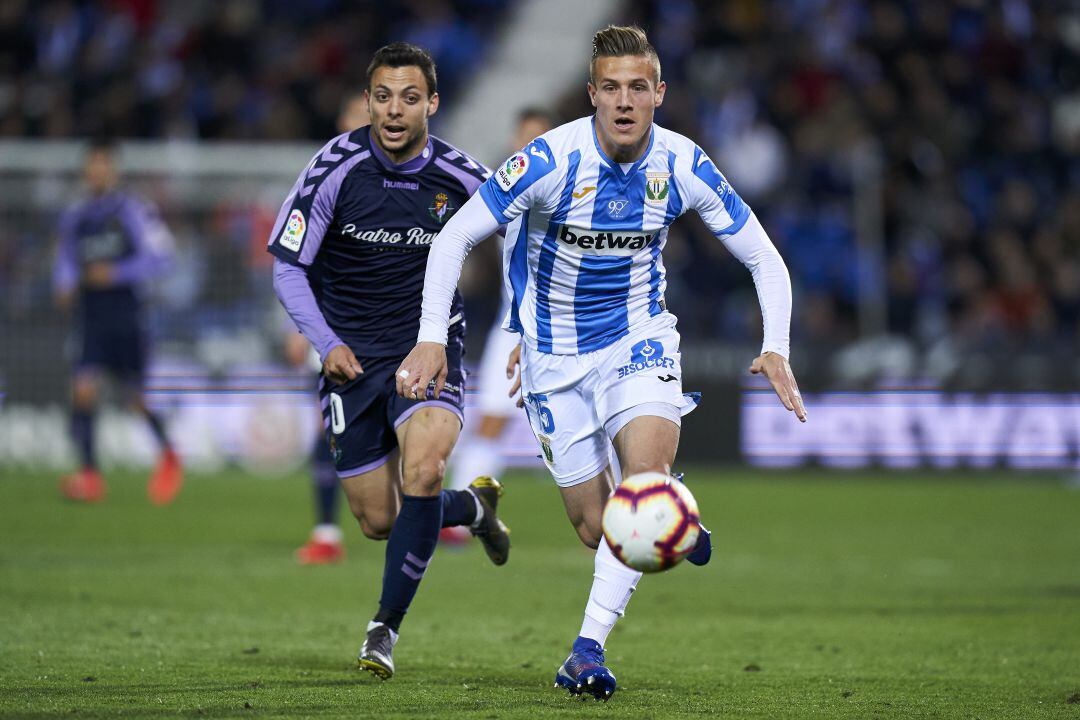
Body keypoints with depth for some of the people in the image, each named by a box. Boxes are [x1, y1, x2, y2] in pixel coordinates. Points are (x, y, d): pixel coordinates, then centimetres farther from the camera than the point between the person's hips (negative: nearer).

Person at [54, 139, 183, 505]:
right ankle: (89, 474, -11)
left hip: (126, 317, -4)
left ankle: (167, 454, 28)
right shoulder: (74, 217, 11)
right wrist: (64, 287, 1)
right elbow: (65, 261, 22)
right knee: (83, 390, -13)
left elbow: (160, 257, -8)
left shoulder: (133, 210, -4)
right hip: (90, 319, 4)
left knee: (135, 397, 1)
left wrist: (116, 273, -18)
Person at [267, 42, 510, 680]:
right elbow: (288, 267, -5)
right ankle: (473, 507, 39)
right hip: (353, 357, 1)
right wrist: (326, 344, -16)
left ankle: (385, 629, -14)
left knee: (423, 469, -28)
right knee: (379, 520, 4)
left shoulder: (460, 178, -10)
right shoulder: (337, 168, -13)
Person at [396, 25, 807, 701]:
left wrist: (775, 349, -16)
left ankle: (590, 645, -21)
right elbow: (454, 237, -15)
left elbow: (764, 258, -3)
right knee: (595, 526, 0)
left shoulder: (682, 165, -13)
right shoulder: (553, 158, -21)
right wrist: (432, 337, -24)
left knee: (647, 469, -26)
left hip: (639, 336, 1)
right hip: (555, 353, -1)